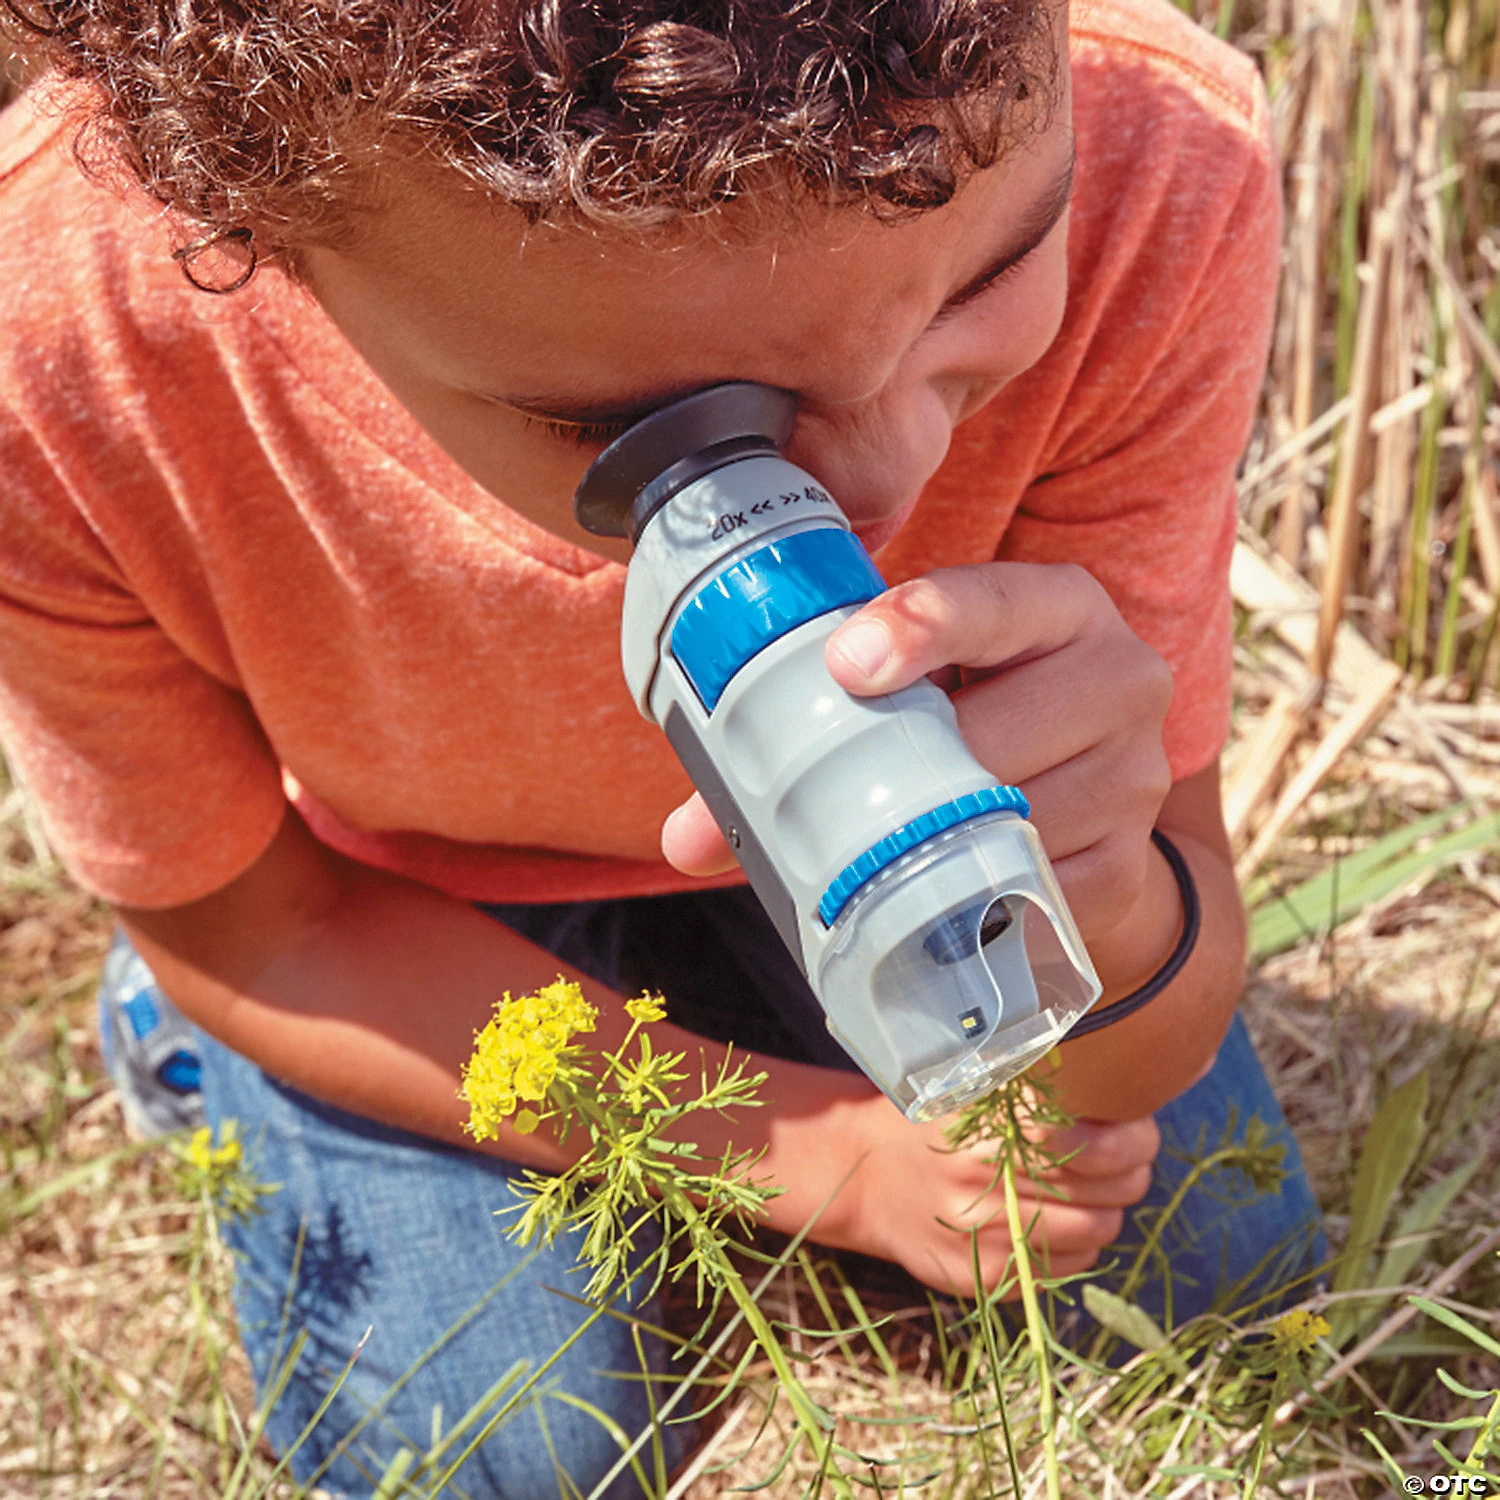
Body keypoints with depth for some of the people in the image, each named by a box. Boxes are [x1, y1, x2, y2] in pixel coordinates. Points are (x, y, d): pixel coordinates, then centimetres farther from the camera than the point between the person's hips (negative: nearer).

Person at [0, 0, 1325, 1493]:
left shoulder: (1159, 176, -35)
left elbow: (1146, 1056, -25)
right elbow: (256, 935, -17)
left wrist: (1100, 912, -51)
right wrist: (822, 1151, -17)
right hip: (399, 884, -1)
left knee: (1217, 1283, 7)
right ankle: (211, 1046, 21)